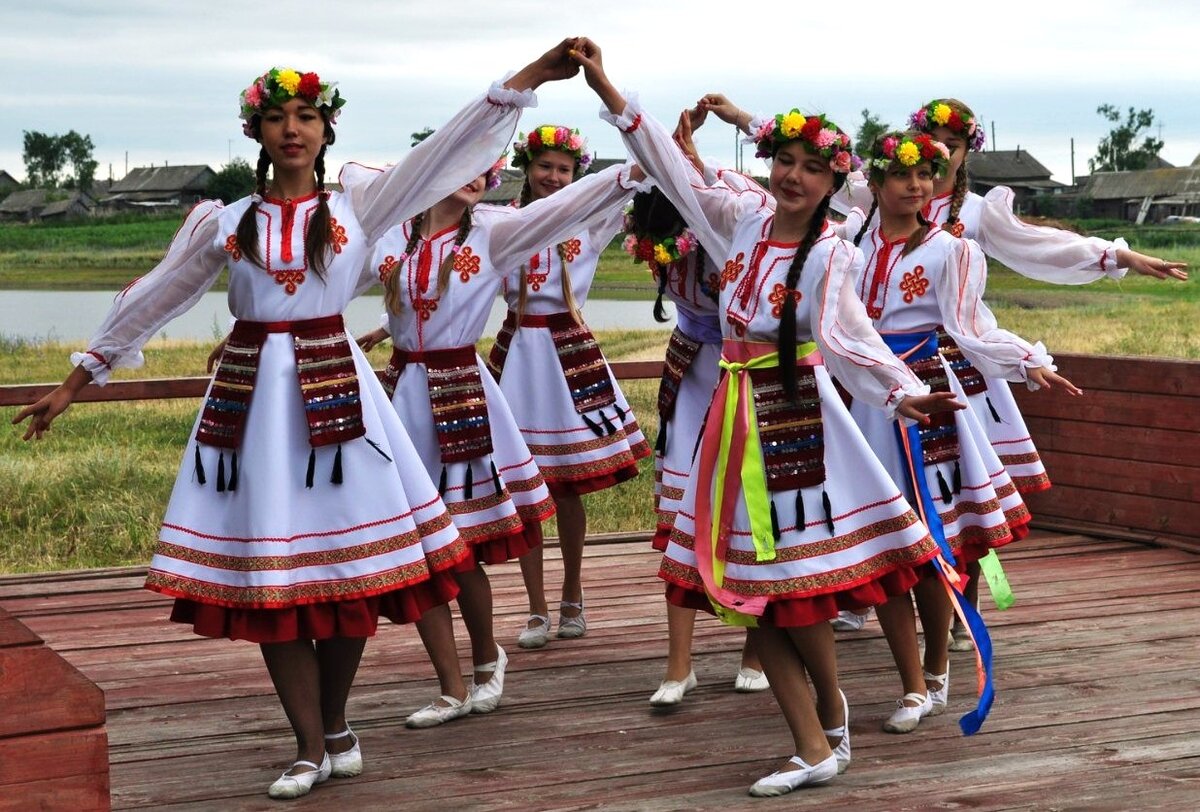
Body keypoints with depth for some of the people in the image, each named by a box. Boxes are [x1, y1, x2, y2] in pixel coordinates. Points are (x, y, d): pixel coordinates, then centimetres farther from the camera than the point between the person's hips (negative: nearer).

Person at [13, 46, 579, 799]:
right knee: (268, 576, 0)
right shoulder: (221, 220, 5)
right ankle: (314, 747, 11)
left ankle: (335, 725, 21)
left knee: (348, 565, 0)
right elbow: (152, 299, 13)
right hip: (252, 395, 1)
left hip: (336, 389, -1)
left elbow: (446, 151, -3)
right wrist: (79, 378, 16)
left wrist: (527, 77, -11)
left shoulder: (357, 202, 2)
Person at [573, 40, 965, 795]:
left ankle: (832, 704, 24)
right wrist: (606, 89, 4)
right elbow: (672, 167, 8)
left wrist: (904, 391, -41)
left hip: (797, 416, -5)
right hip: (738, 414, 5)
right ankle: (815, 749, 12)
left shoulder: (831, 254, -9)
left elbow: (845, 338, -23)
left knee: (792, 580, -4)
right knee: (747, 585, 5)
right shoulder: (745, 219, 5)